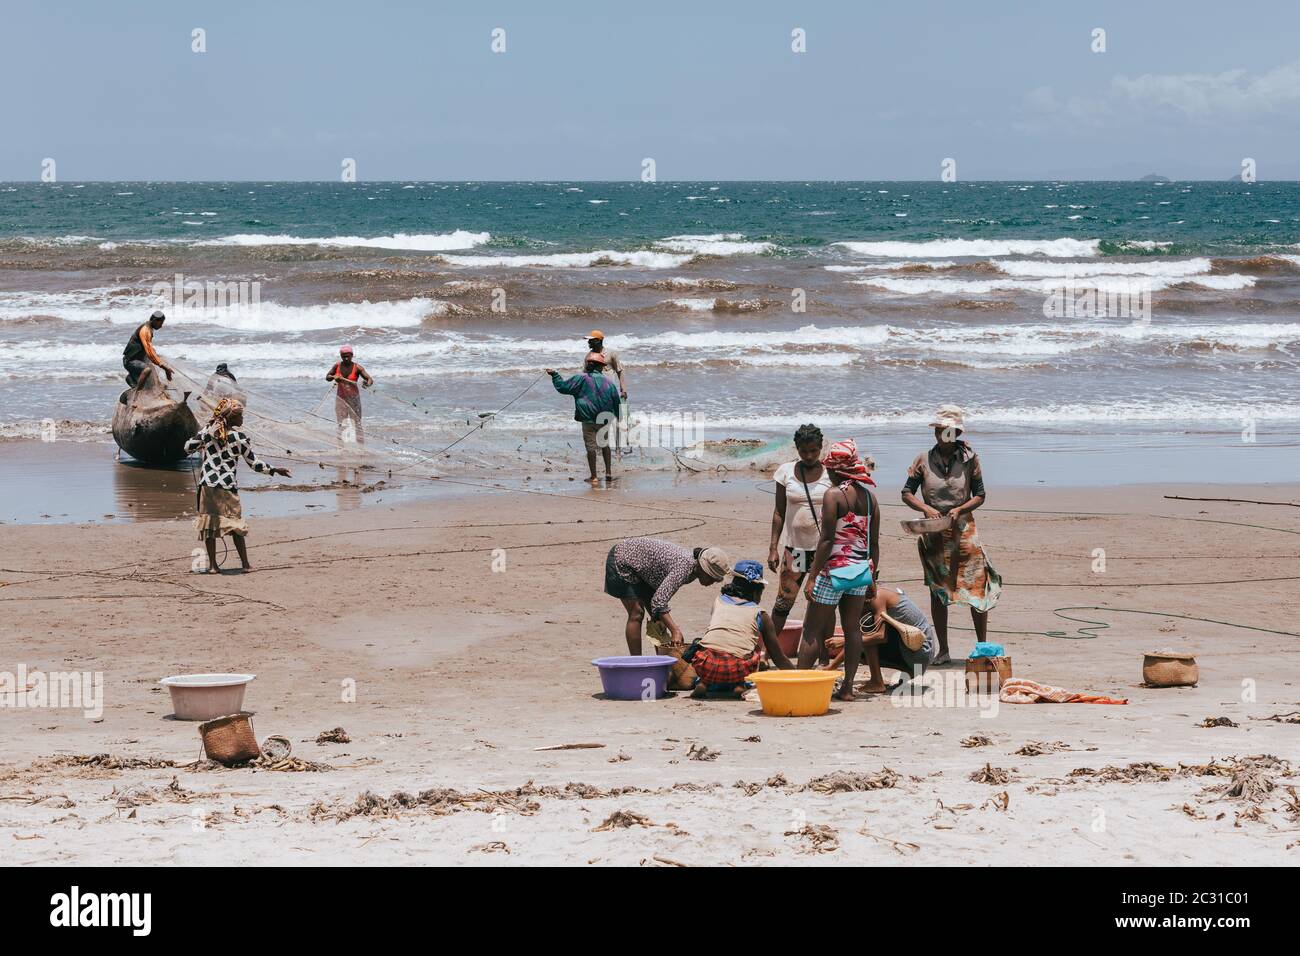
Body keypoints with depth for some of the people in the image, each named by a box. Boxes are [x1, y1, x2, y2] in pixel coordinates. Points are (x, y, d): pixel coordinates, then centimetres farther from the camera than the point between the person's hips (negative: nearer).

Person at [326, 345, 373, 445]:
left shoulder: (357, 368, -9)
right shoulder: (337, 365, 1)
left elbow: (370, 380, -14)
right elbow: (327, 377, 9)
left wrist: (367, 384, -39)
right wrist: (334, 377, -14)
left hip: (353, 398, -2)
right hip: (340, 398, 3)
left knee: (357, 422, -2)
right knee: (341, 424, 2)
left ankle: (361, 446, 1)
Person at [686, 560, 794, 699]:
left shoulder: (719, 601, 22)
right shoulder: (760, 614, 15)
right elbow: (779, 658, 22)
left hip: (705, 666, 2)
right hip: (737, 669, -2)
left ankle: (704, 684, 13)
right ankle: (740, 685, 12)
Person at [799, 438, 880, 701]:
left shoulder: (834, 495, -13)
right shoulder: (868, 496, 6)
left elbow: (827, 539, -17)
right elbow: (874, 542, 10)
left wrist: (812, 576, -13)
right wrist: (872, 577, 18)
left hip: (835, 568, -7)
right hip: (860, 569, 7)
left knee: (813, 630, 0)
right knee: (852, 628, 10)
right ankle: (848, 686, 10)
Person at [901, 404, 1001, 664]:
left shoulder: (969, 458, -1)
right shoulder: (924, 460, 0)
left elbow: (979, 495, 3)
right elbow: (907, 493, 4)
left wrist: (960, 509, -15)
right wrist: (926, 509, -14)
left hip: (964, 528, -1)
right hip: (933, 533, 1)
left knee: (977, 587, -5)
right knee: (937, 591, 6)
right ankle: (943, 650, 14)